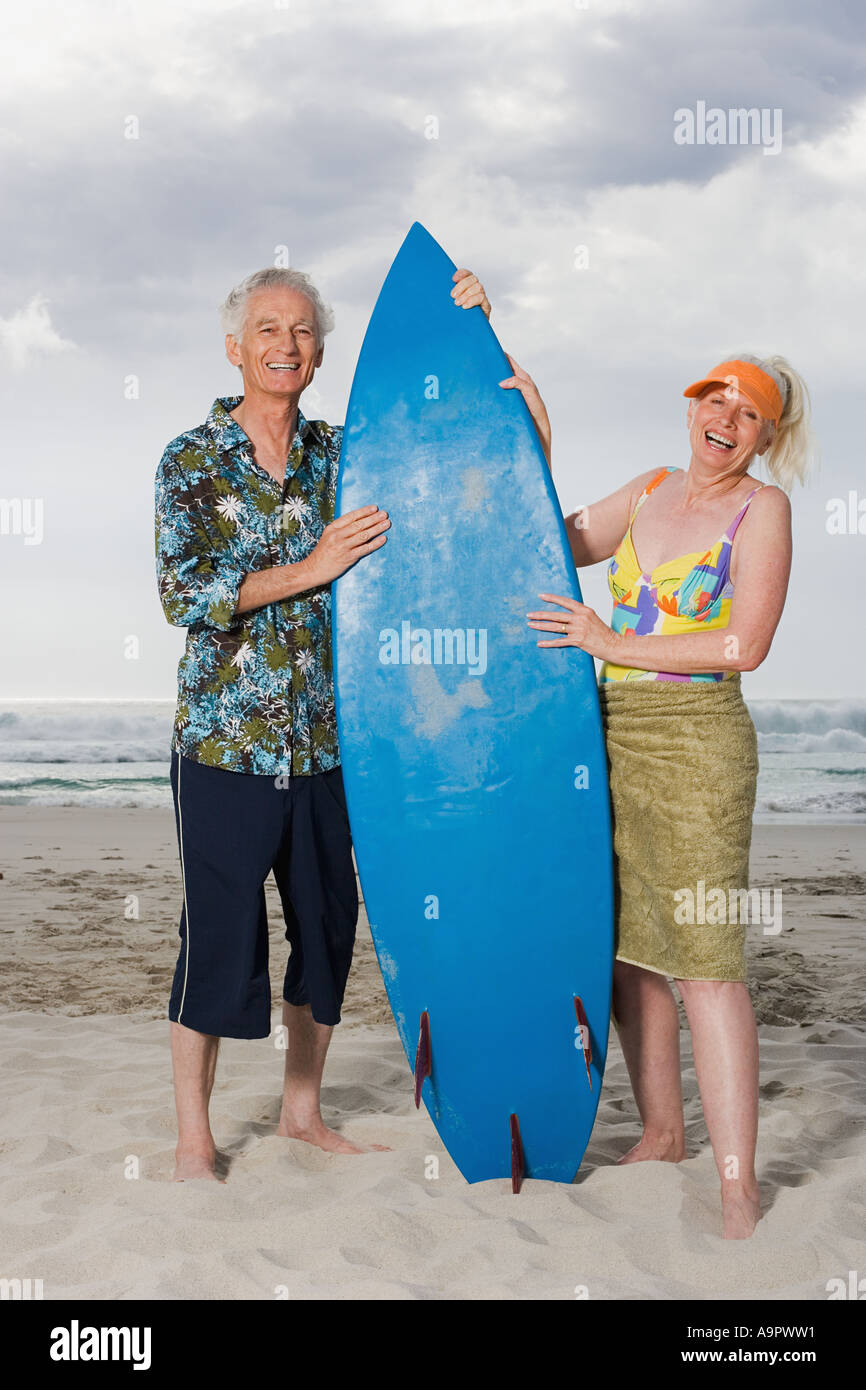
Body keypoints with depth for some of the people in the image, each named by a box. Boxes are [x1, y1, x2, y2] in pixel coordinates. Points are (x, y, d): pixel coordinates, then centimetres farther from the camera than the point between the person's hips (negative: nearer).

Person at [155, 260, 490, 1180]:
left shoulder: (343, 452, 8)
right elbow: (183, 595, -11)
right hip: (223, 736, -4)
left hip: (325, 740, 5)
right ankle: (193, 1140, 15)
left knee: (328, 929, 11)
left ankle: (301, 1108, 29)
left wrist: (468, 329, -2)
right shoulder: (191, 460, -2)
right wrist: (311, 568, -17)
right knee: (220, 938, 0)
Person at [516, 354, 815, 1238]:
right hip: (612, 735, 6)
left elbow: (745, 646, -13)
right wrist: (535, 451, 7)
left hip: (697, 741, -6)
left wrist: (614, 644, -14)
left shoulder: (762, 510, -4)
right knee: (626, 947, 10)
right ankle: (661, 1134, 27)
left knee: (704, 960, -9)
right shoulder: (650, 491, 15)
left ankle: (737, 1190, -3)